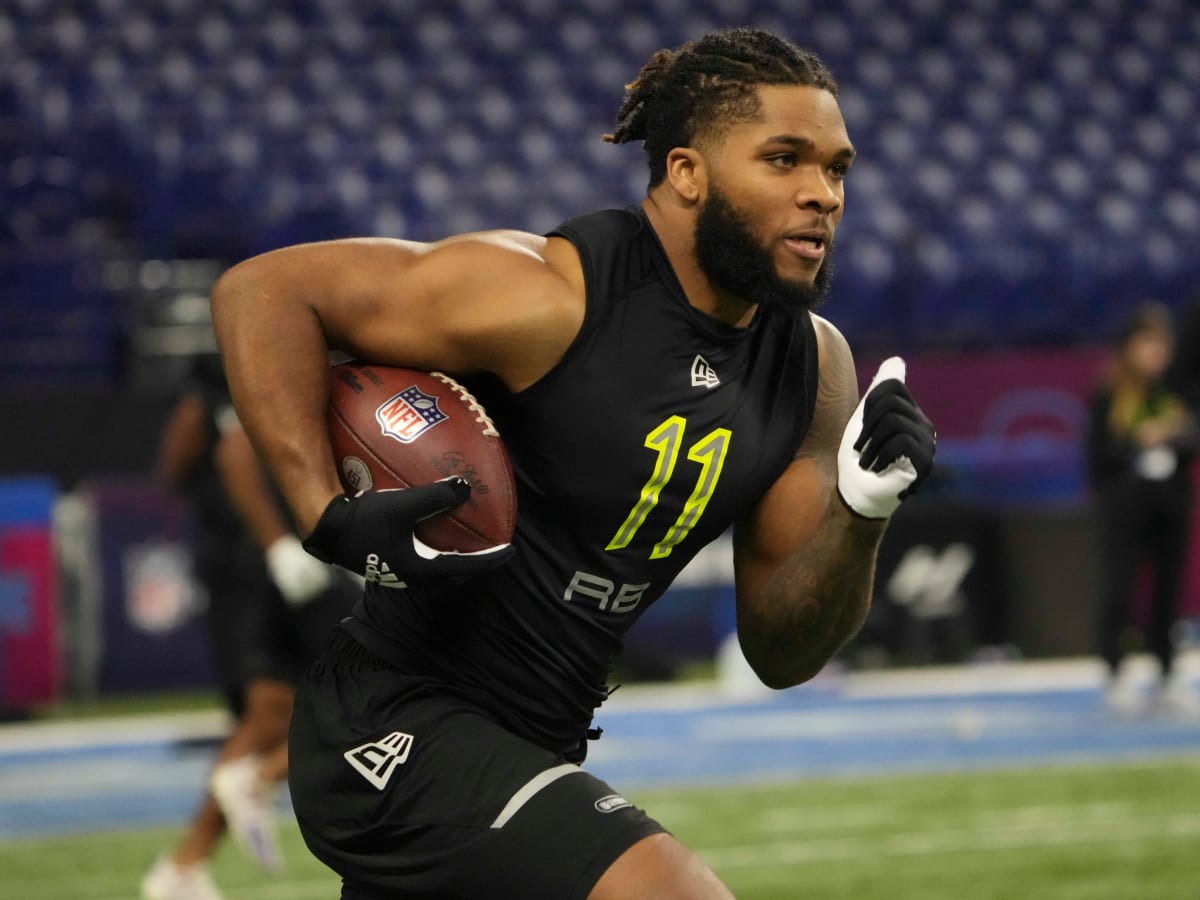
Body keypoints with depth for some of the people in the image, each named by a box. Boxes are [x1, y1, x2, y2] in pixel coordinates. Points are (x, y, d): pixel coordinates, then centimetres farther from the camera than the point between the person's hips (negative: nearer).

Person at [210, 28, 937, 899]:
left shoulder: (815, 367, 3)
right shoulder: (553, 298, -19)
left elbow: (780, 651, 7)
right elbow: (263, 290, -15)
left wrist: (861, 515, -11)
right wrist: (328, 514, -25)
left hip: (534, 750, 9)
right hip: (399, 728, -9)